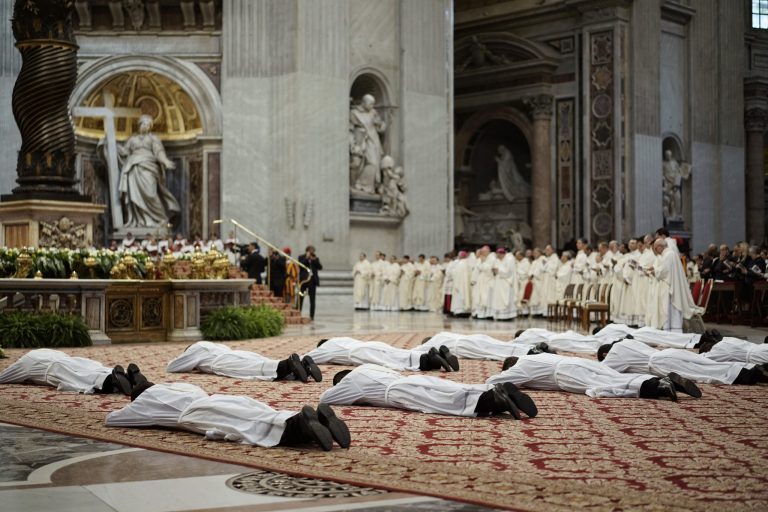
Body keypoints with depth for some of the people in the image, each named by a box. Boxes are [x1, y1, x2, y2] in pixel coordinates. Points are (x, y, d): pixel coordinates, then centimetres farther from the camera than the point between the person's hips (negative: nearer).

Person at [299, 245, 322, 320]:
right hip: (303, 280, -2)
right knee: (300, 298, -1)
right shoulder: (301, 257, 5)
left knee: (312, 300, 1)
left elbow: (320, 267, 1)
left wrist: (315, 260, -11)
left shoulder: (315, 258, 12)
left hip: (312, 280, 2)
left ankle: (311, 316, 3)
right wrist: (306, 258, -12)